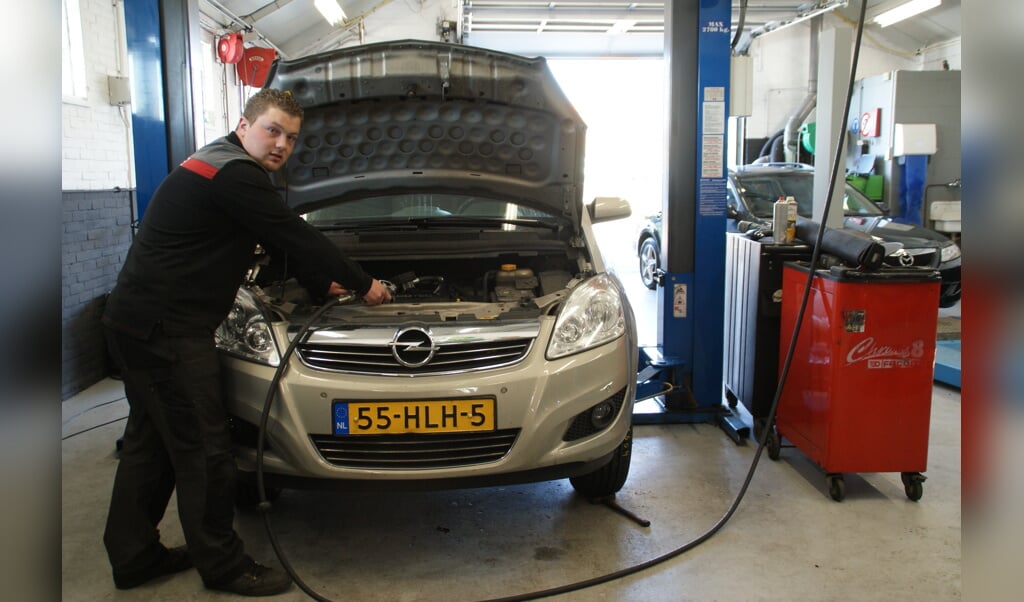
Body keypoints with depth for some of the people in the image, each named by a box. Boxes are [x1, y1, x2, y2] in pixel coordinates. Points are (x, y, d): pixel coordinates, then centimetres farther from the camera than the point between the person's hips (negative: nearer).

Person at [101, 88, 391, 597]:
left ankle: (133, 557, 29)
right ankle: (223, 565, 11)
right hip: (166, 328, -11)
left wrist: (322, 281, 26)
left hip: (136, 321, 11)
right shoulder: (236, 174, -16)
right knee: (204, 449, -2)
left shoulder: (214, 166, 19)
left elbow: (282, 240, 24)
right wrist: (362, 284, -1)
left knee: (151, 441, 17)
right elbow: (296, 237, -12)